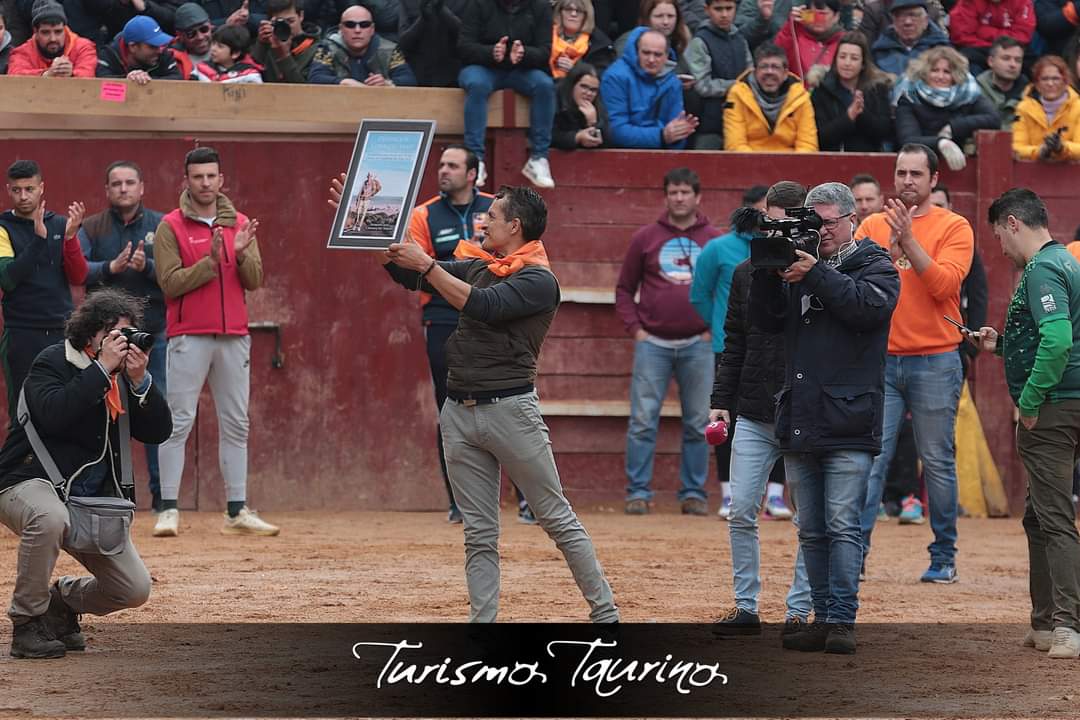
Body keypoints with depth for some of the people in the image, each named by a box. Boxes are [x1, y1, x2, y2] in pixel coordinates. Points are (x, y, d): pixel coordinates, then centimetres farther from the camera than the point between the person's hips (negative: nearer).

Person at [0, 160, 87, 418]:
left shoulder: (61, 225, 9)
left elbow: (78, 278, 2)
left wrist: (70, 236, -13)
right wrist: (38, 238, -23)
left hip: (62, 331, 3)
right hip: (22, 336, -3)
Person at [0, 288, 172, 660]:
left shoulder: (123, 376, 8)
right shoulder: (52, 362, -9)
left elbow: (158, 432, 0)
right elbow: (53, 414, -28)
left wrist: (140, 380, -15)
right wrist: (102, 367, -26)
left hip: (94, 497, 6)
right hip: (31, 484, -6)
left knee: (135, 590, -5)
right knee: (49, 518, -42)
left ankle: (62, 599, 26)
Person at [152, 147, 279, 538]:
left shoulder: (240, 224, 12)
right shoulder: (171, 227, -1)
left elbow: (254, 280, 6)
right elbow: (170, 283, -9)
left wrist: (242, 253, -13)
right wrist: (211, 260, -18)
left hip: (234, 336, 4)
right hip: (189, 337, -4)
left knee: (236, 424, 6)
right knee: (179, 422, -7)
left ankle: (238, 512, 9)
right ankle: (168, 510, -7)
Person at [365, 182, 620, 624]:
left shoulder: (539, 280, -8)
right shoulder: (477, 267, 15)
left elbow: (480, 306, -21)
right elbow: (408, 275, 18)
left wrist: (426, 265, -18)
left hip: (510, 409, -7)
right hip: (459, 413, 7)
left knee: (558, 520, -1)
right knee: (479, 536, 6)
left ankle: (606, 615, 5)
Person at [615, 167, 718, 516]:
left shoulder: (715, 240, 7)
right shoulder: (645, 238, 6)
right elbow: (624, 289, 11)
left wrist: (716, 329, 1)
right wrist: (635, 329, 0)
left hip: (698, 345, 1)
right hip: (653, 343, -1)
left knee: (698, 425, 4)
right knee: (643, 421, -5)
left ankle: (694, 493, 11)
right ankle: (638, 492, -1)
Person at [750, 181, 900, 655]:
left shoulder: (875, 265, 3)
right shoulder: (796, 263, 15)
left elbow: (869, 305, -17)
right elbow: (765, 319, 7)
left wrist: (815, 275, -19)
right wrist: (767, 271, -7)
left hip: (849, 422, -6)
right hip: (798, 422, 6)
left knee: (842, 525, -10)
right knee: (811, 531, 8)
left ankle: (842, 620, -10)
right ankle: (822, 620, 13)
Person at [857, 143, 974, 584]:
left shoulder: (953, 228, 1)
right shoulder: (872, 226, 11)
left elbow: (943, 284, -12)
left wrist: (908, 240, -17)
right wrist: (888, 251, -14)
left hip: (935, 363, -2)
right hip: (881, 362, 2)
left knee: (938, 462, 2)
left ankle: (943, 557, 10)